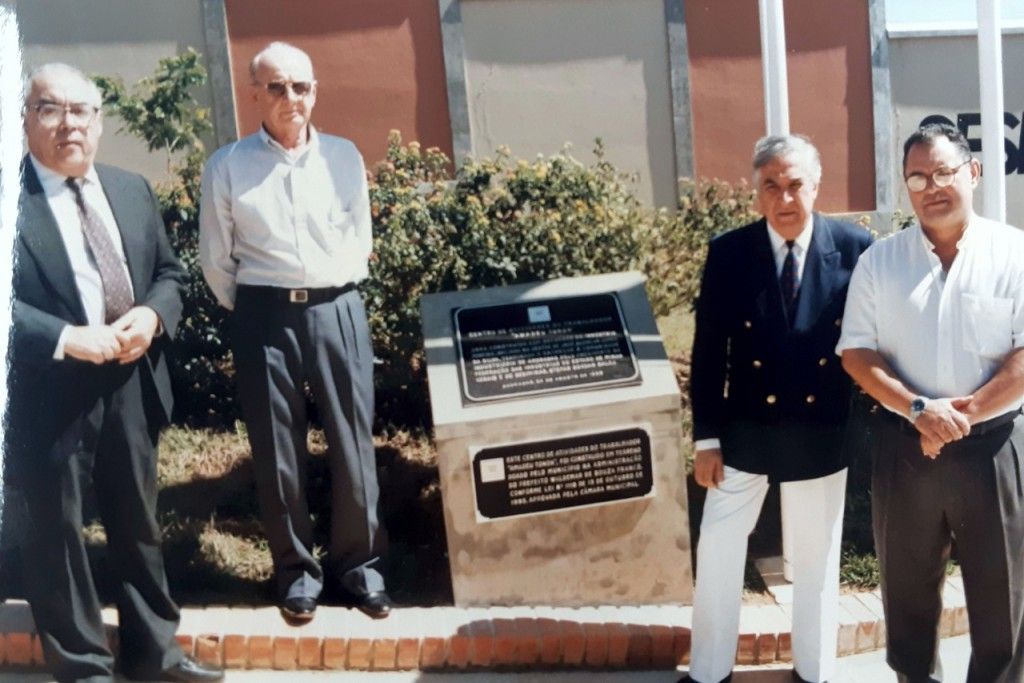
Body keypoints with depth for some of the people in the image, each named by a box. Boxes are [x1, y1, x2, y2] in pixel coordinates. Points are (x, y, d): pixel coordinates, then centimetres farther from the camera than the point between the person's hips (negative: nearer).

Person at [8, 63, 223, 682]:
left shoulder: (132, 189, 10)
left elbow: (169, 273, 13)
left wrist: (151, 315, -7)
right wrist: (66, 338, -24)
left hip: (132, 385, 6)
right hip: (48, 394, -5)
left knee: (140, 524, 17)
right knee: (57, 532, 7)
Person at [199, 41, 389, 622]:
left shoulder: (345, 157, 4)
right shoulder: (227, 167, -1)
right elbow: (216, 259, 6)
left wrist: (336, 297, 12)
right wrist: (251, 313, 9)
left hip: (338, 312, 1)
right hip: (265, 318, -1)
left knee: (353, 442, 5)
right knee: (277, 449, 7)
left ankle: (360, 563, 22)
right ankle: (297, 569, 23)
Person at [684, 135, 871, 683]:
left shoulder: (855, 248, -8)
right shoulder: (728, 252, -8)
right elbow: (708, 352, -4)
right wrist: (706, 437, -5)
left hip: (822, 432, 0)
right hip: (745, 430, 1)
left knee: (818, 558, 15)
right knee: (717, 552, 7)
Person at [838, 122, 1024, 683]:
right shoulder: (878, 261, 3)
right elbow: (856, 353, -1)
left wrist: (965, 413, -16)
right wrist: (918, 410, -15)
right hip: (902, 447, 2)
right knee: (908, 587, 14)